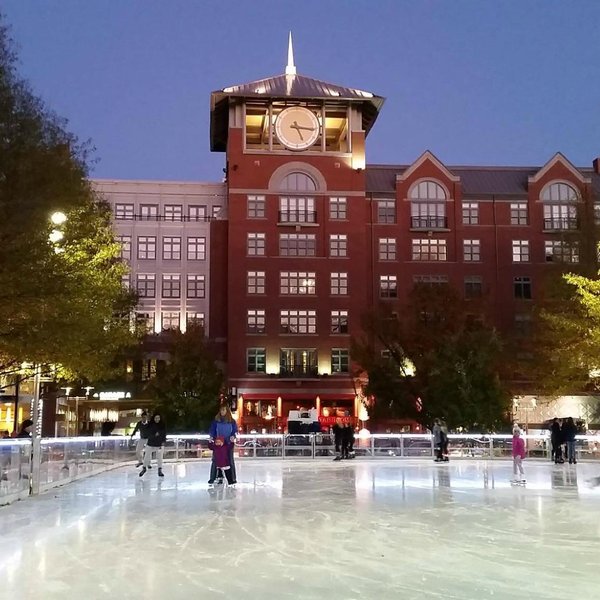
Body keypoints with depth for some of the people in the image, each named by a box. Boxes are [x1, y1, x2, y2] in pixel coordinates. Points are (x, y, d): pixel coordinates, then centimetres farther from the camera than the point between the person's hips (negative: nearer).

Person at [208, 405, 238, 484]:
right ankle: (212, 478, 10)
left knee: (230, 460, 5)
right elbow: (212, 430, 3)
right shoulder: (216, 420, 1)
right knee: (214, 460, 2)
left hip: (228, 444, 0)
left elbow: (235, 430, 3)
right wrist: (211, 437, -14)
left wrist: (233, 436, -16)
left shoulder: (232, 421, 1)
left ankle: (233, 478, 11)